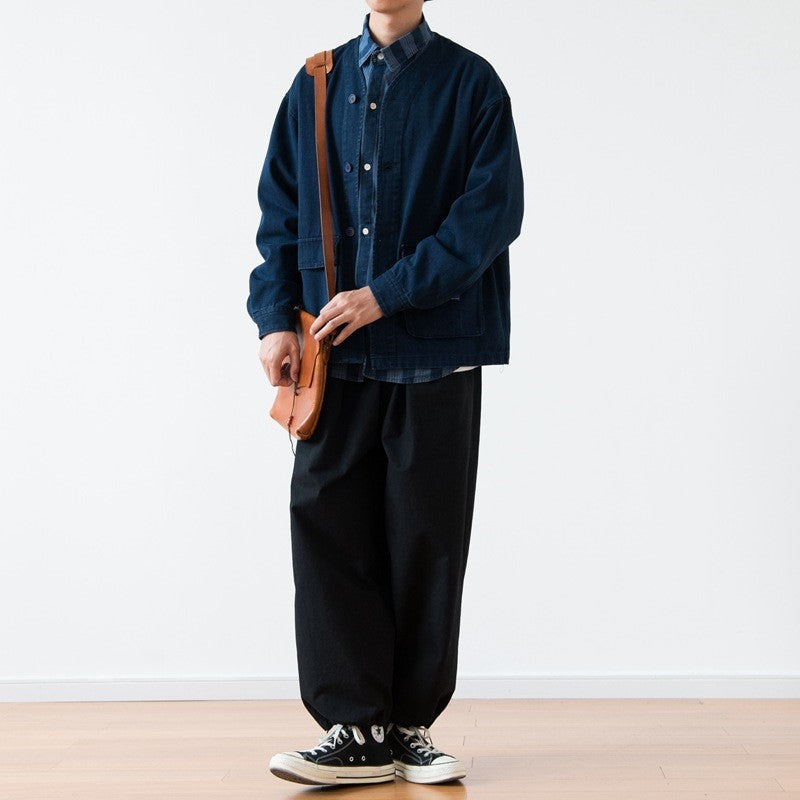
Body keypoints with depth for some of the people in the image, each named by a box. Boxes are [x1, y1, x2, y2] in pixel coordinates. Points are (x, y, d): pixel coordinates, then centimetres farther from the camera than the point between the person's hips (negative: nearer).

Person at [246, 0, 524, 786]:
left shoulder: (469, 84, 1)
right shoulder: (316, 84, 11)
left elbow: (492, 212, -8)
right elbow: (280, 212, 11)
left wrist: (385, 295, -14)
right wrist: (276, 320, -2)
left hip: (435, 347, -3)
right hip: (335, 352, 3)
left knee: (426, 537, 3)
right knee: (327, 522, -2)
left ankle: (410, 726, 15)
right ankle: (356, 729, 6)